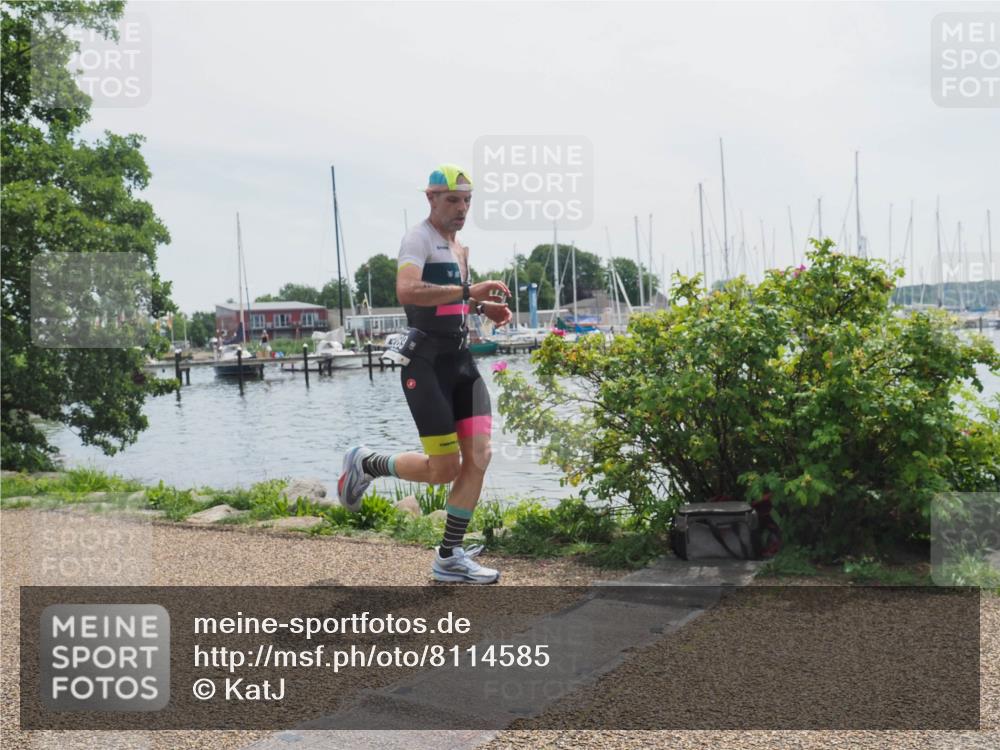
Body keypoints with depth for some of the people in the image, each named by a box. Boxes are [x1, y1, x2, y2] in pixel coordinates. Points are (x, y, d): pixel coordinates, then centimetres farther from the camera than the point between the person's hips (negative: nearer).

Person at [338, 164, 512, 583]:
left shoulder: (458, 247, 19)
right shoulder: (419, 238, -9)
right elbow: (407, 291, -29)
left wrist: (482, 307, 16)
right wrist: (468, 291, -29)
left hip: (460, 359, 8)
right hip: (427, 362, -8)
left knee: (478, 457, -2)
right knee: (443, 469, -5)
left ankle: (450, 558, 8)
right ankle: (365, 463, 21)